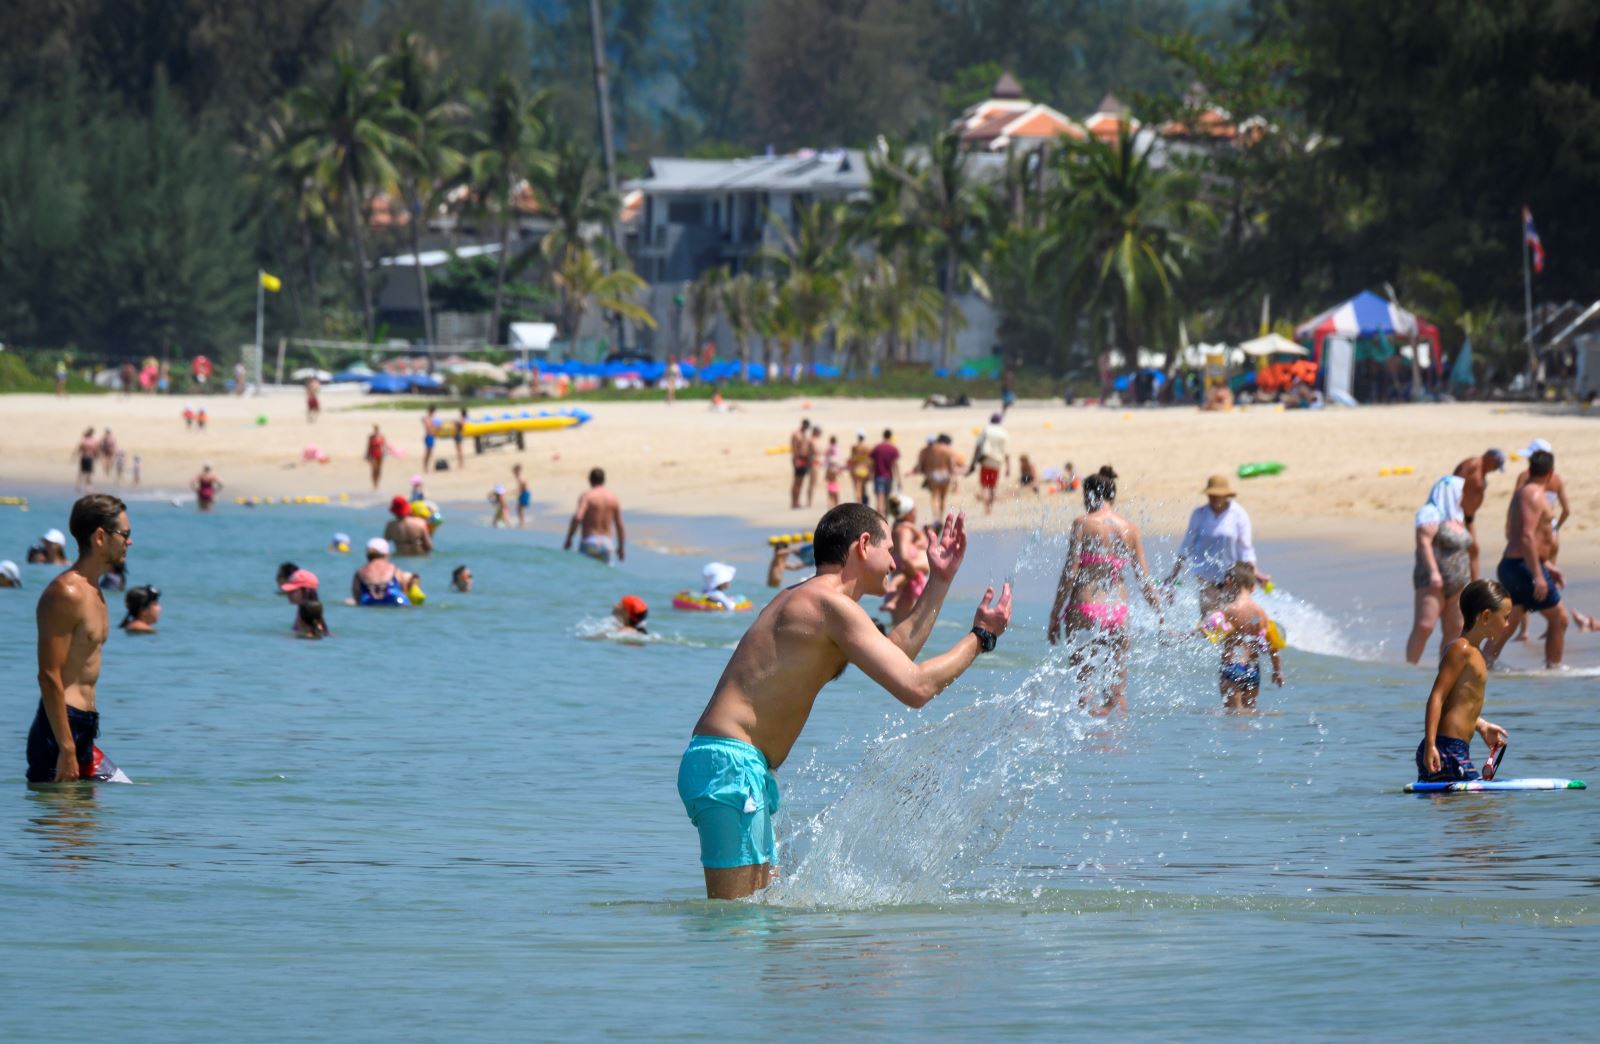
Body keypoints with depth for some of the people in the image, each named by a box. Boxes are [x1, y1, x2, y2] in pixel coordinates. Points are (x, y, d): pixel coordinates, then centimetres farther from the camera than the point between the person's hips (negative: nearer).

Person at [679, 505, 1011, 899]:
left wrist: (939, 582, 31)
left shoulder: (807, 601, 21)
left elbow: (895, 657, 31)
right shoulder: (831, 604, -12)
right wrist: (979, 637, -2)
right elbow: (914, 687, -16)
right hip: (731, 765, -11)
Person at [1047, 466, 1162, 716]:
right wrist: (1161, 618, 16)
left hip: (1085, 609, -4)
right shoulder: (1130, 529, 7)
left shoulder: (1083, 523, -5)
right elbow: (1145, 579, 8)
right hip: (1119, 610, 4)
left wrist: (1056, 614, -5)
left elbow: (1070, 572, -9)